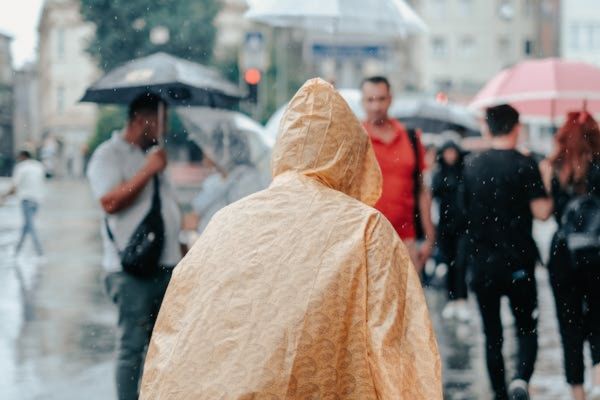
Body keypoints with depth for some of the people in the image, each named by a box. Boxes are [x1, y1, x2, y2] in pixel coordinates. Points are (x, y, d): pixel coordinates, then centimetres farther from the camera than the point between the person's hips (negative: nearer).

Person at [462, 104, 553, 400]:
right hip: (518, 261, -3)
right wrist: (549, 200, 6)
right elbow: (541, 212, -14)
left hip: (482, 262, 3)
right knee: (526, 328, 8)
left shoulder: (471, 165, 4)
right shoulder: (525, 165, -9)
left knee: (492, 334, 11)